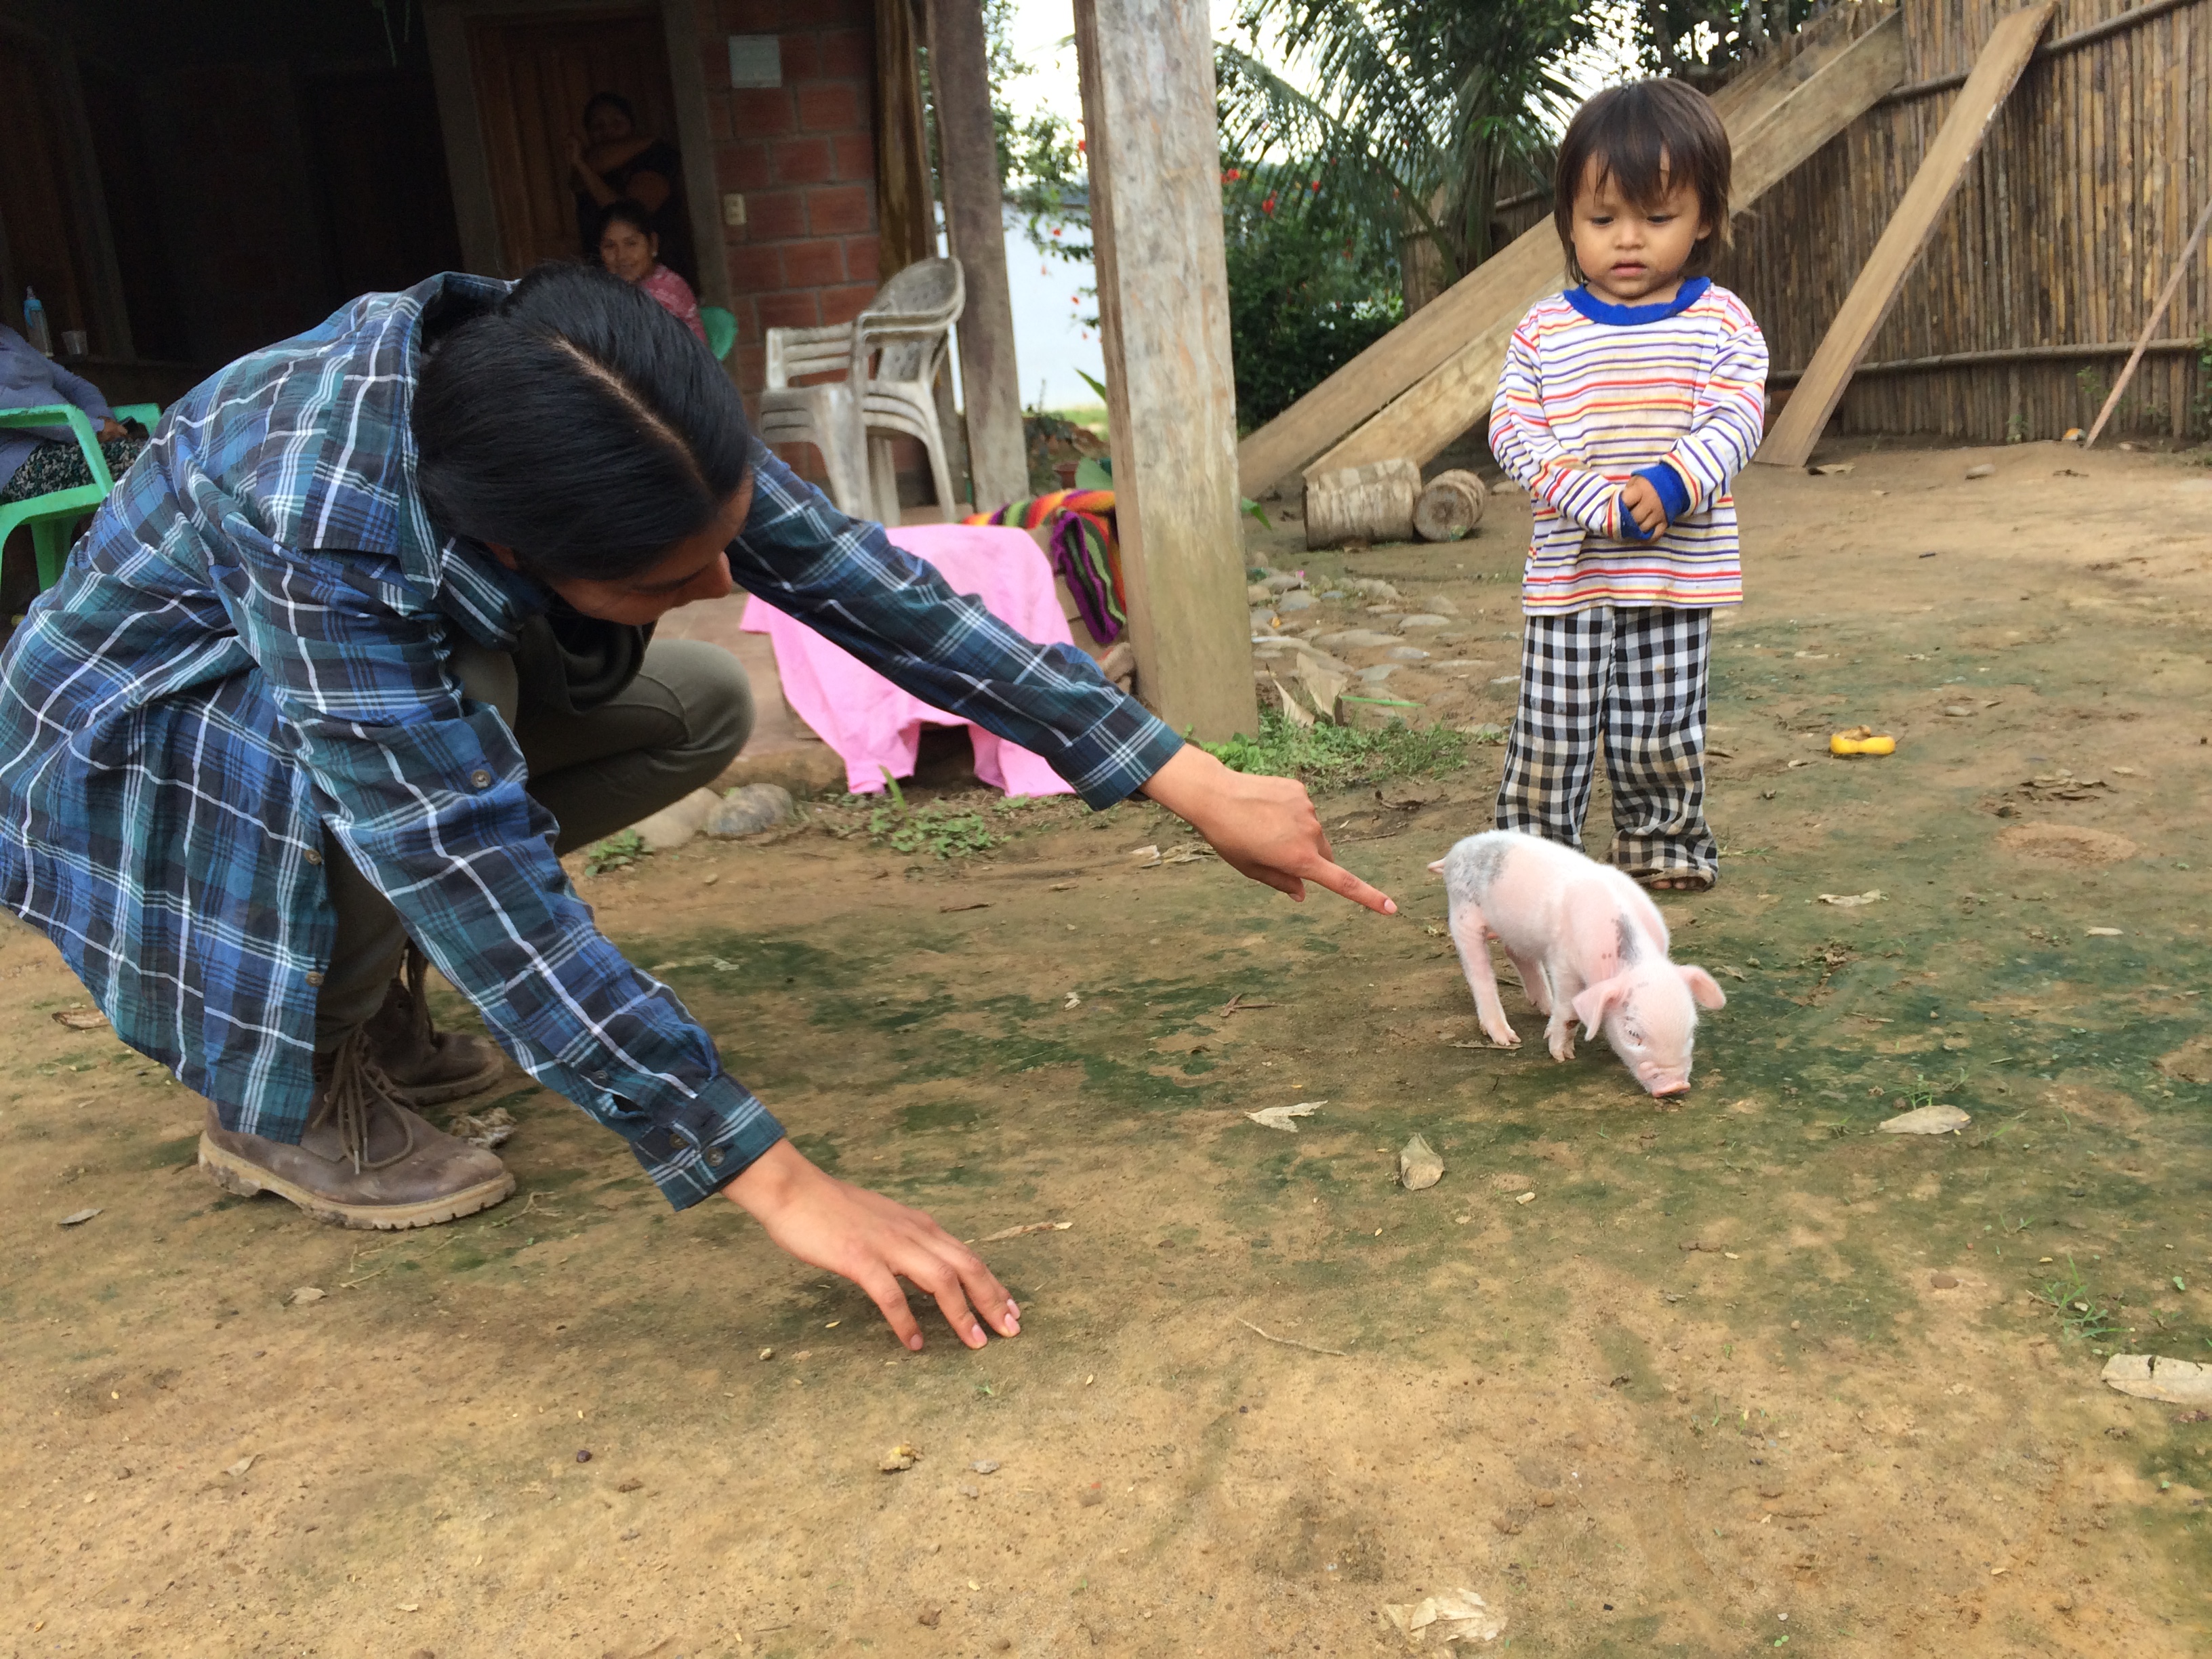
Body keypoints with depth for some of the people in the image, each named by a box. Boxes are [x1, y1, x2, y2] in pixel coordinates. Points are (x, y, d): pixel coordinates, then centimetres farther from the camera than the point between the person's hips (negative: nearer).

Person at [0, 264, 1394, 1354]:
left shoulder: (621, 420, -25)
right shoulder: (313, 515, -42)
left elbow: (877, 592, -25)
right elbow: (494, 893, -44)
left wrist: (1190, 781, -27)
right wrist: (779, 1182, -45)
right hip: (142, 729, -6)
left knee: (705, 708, -7)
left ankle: (365, 990, 7)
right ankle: (287, 1097, -9)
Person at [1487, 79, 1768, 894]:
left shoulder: (1721, 321, 3)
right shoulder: (1544, 330, 2)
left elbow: (1735, 420, -5)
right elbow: (1512, 428, -5)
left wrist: (1671, 484, -23)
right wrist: (1596, 501, -17)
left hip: (1677, 572, 0)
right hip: (1567, 571, 0)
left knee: (1659, 729, 9)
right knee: (1550, 729, 2)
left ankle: (1663, 844, 27)